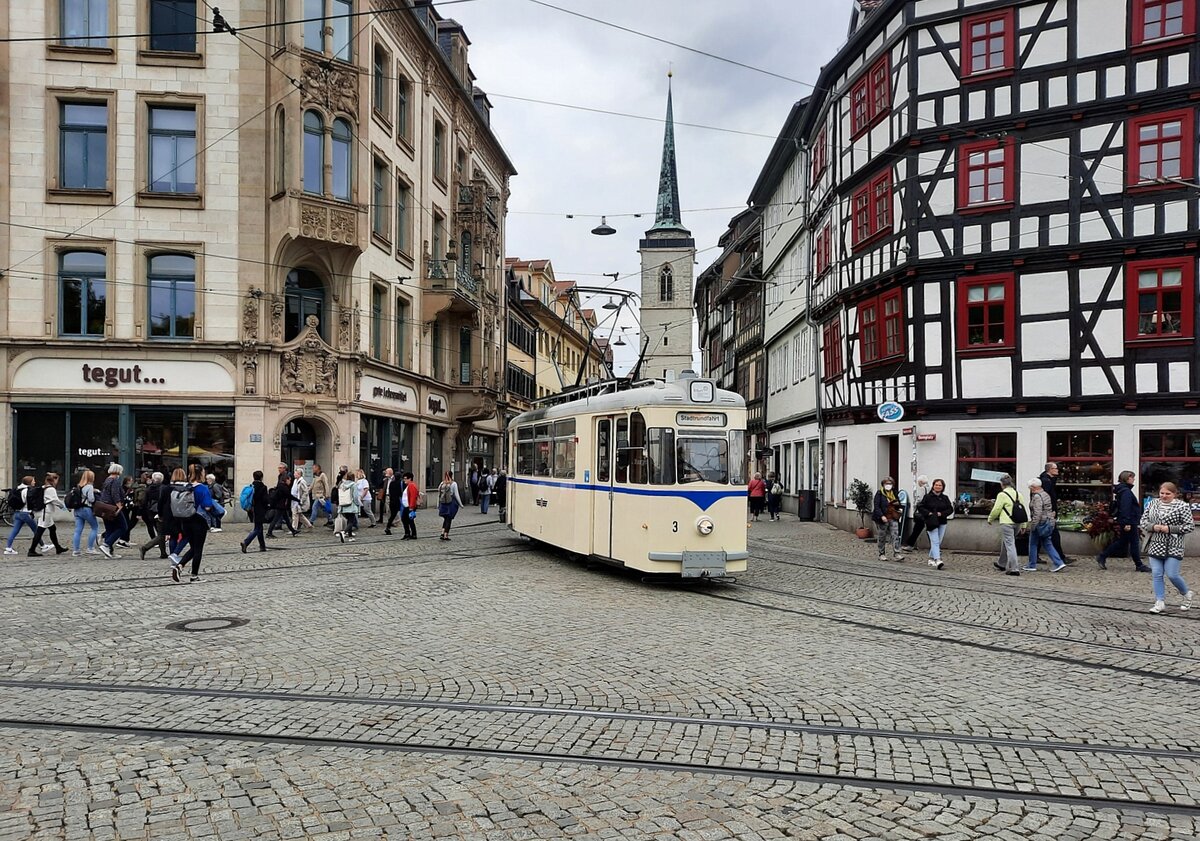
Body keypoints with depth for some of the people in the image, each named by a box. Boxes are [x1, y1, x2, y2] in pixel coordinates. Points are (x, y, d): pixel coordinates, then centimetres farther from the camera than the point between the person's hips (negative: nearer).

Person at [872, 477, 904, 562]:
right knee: (882, 537, 6)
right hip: (883, 519, -4)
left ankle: (896, 554, -8)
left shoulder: (894, 493, 13)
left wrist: (897, 503, 2)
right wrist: (882, 516, -20)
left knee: (895, 536, -7)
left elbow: (898, 504, 26)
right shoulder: (879, 493, -4)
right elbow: (876, 506, -11)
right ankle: (882, 554, 17)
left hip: (893, 518, 4)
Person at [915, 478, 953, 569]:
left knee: (938, 542, 9)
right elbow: (919, 506, -3)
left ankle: (931, 559, 24)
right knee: (935, 542, -14)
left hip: (942, 522, 5)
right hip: (931, 523, -4)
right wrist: (928, 513, -14)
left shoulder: (945, 498, 10)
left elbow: (950, 509, 8)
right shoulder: (927, 497, -1)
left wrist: (942, 513, -8)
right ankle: (937, 560, -25)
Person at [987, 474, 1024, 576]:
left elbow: (996, 510, -8)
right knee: (1005, 543, 22)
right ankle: (1002, 563, 36)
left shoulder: (1002, 495, -11)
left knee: (1010, 545, -5)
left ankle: (1014, 568, -10)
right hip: (1016, 523, 7)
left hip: (1006, 523, -7)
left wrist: (990, 519, 9)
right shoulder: (1018, 494, 8)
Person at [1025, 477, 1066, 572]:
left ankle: (1032, 566, 13)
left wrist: (1032, 525, -19)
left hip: (1040, 523, -9)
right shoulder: (1046, 494, 12)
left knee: (1033, 544, 5)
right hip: (1049, 521, 9)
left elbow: (1037, 513, -25)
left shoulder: (1037, 497, -19)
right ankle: (1059, 563, 6)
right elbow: (1050, 509, 19)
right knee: (1047, 544, 14)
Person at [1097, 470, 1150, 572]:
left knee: (1122, 542, 14)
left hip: (1128, 522, 10)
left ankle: (1102, 557, 13)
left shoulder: (1122, 490, 14)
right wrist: (1126, 523, -26)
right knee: (1134, 543, 0)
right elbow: (1125, 508, -24)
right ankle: (1139, 565, 10)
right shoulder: (1126, 491, -17)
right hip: (1130, 522, -10)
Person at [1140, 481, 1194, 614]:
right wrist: (1153, 527, -10)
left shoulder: (1182, 506, -5)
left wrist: (1169, 529, -15)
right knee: (1156, 575, 3)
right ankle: (1160, 602, 11)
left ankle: (1187, 594, 24)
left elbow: (1190, 526, -6)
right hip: (1155, 546, 4)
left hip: (1173, 548, -4)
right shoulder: (1152, 504, 8)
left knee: (1172, 575, -5)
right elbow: (1143, 520, 11)